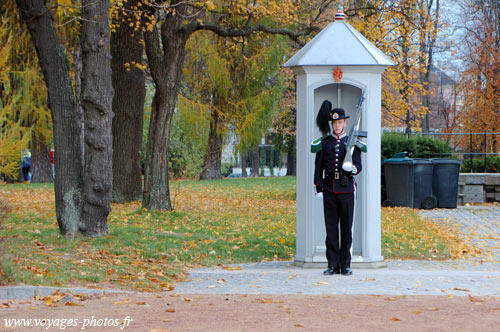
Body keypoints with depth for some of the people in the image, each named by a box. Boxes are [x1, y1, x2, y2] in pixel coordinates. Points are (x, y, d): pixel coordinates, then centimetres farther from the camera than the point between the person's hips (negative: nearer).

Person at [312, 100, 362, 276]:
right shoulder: (323, 143, 9)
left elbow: (358, 165, 0)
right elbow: (318, 167, 9)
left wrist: (353, 168, -23)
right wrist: (319, 188, 2)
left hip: (346, 189, -1)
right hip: (329, 190, 1)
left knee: (346, 228, 1)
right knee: (331, 228, 2)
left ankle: (345, 265, 7)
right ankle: (333, 265, 5)